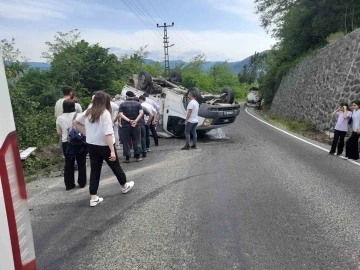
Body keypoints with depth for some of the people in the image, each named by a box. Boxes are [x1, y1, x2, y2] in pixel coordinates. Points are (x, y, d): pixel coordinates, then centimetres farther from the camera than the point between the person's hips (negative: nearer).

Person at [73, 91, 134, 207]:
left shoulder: (88, 112, 1)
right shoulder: (105, 113, -18)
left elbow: (75, 122, 11)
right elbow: (108, 134, -25)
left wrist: (86, 133, 9)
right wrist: (112, 151, -25)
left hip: (91, 146, 5)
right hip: (104, 146, -5)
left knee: (94, 171, 10)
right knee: (116, 167, 16)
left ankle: (93, 198, 12)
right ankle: (124, 186, 37)